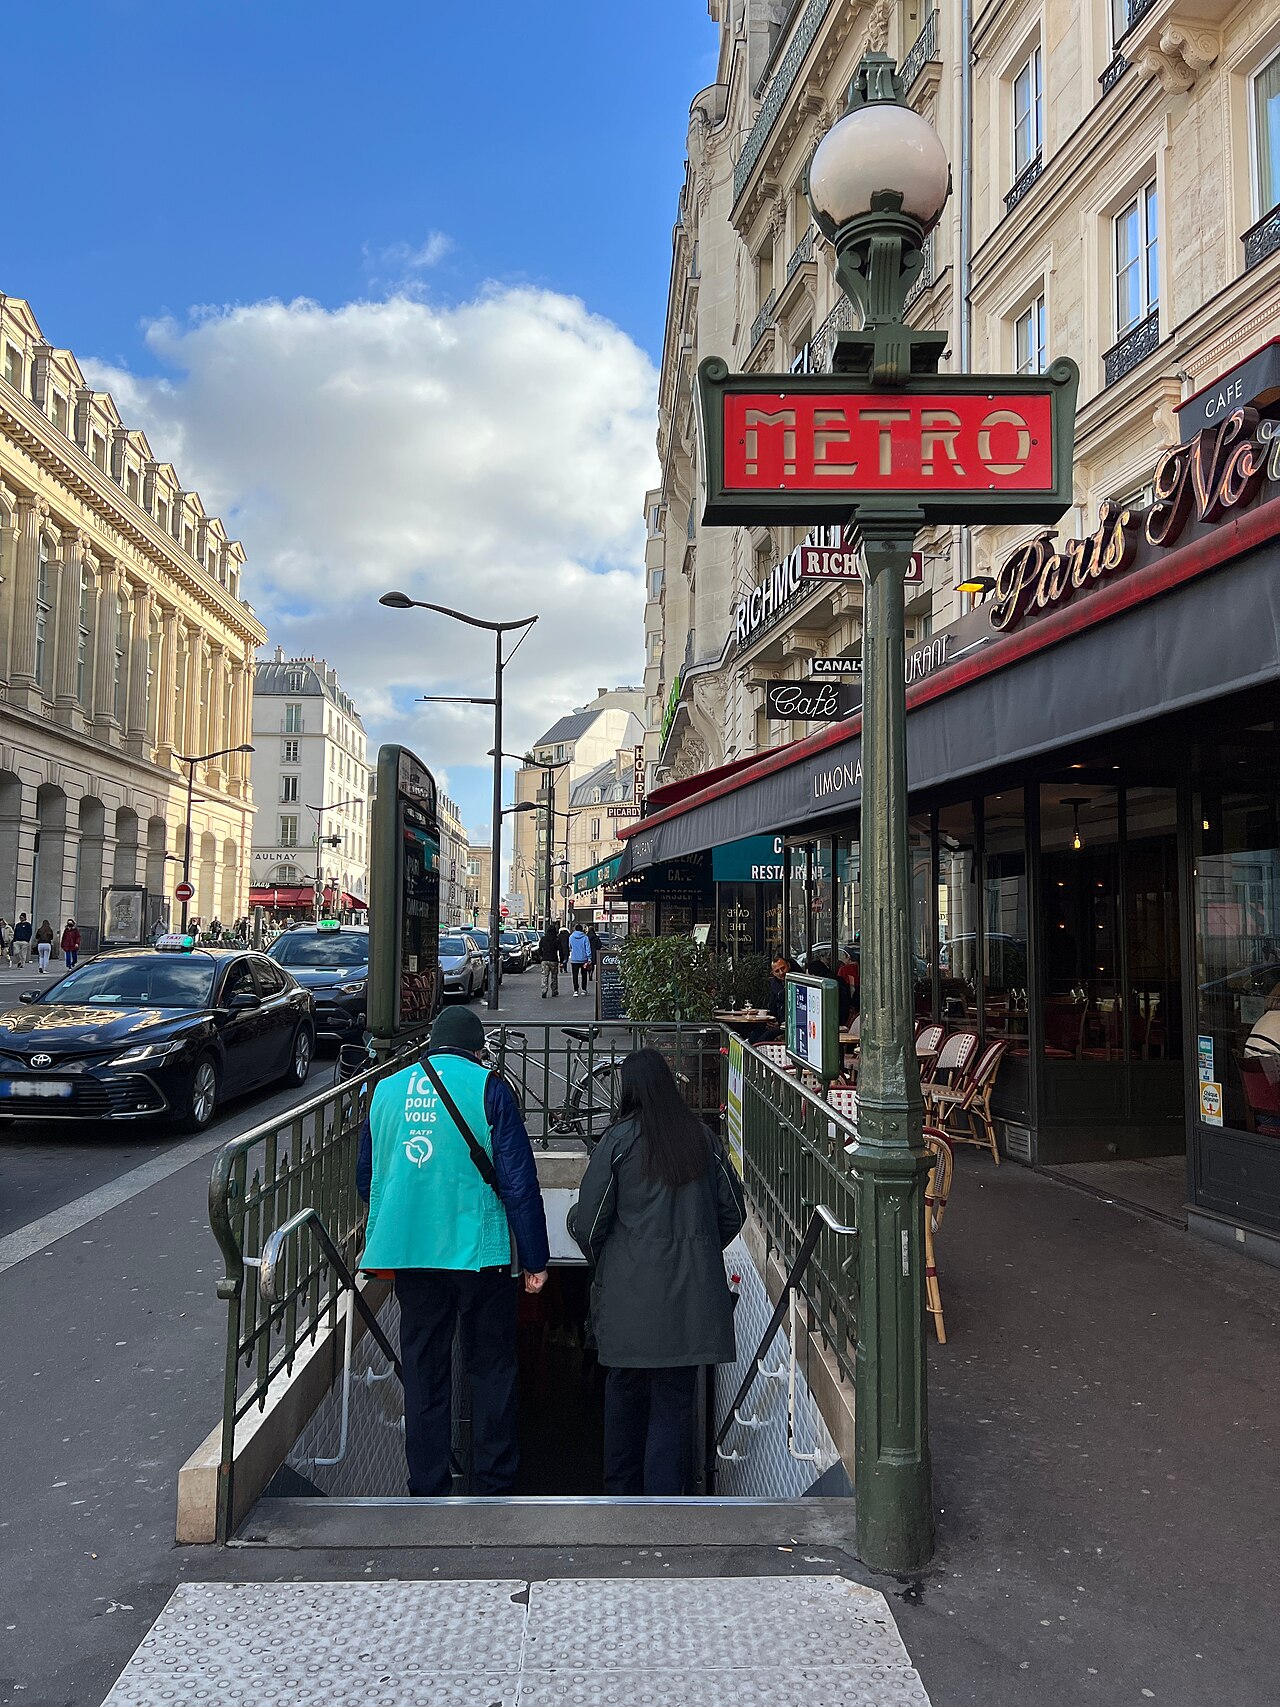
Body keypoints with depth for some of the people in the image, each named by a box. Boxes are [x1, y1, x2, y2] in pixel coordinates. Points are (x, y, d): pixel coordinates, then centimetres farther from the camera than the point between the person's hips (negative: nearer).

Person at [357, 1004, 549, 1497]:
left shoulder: (386, 1090, 8)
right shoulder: (487, 1088, -5)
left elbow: (366, 1179, 16)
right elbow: (518, 1180, -8)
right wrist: (535, 1259, -3)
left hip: (408, 1252, 4)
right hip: (479, 1251, -3)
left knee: (423, 1372, 13)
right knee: (492, 1371, 10)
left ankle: (427, 1488, 19)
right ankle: (495, 1484, 16)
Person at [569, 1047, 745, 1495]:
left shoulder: (618, 1140, -8)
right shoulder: (702, 1138, 3)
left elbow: (588, 1223, -7)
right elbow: (733, 1212, 10)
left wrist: (601, 1266, 13)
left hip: (629, 1291, -2)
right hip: (691, 1293, 2)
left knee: (624, 1391, 15)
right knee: (675, 1399, 8)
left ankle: (621, 1490, 28)